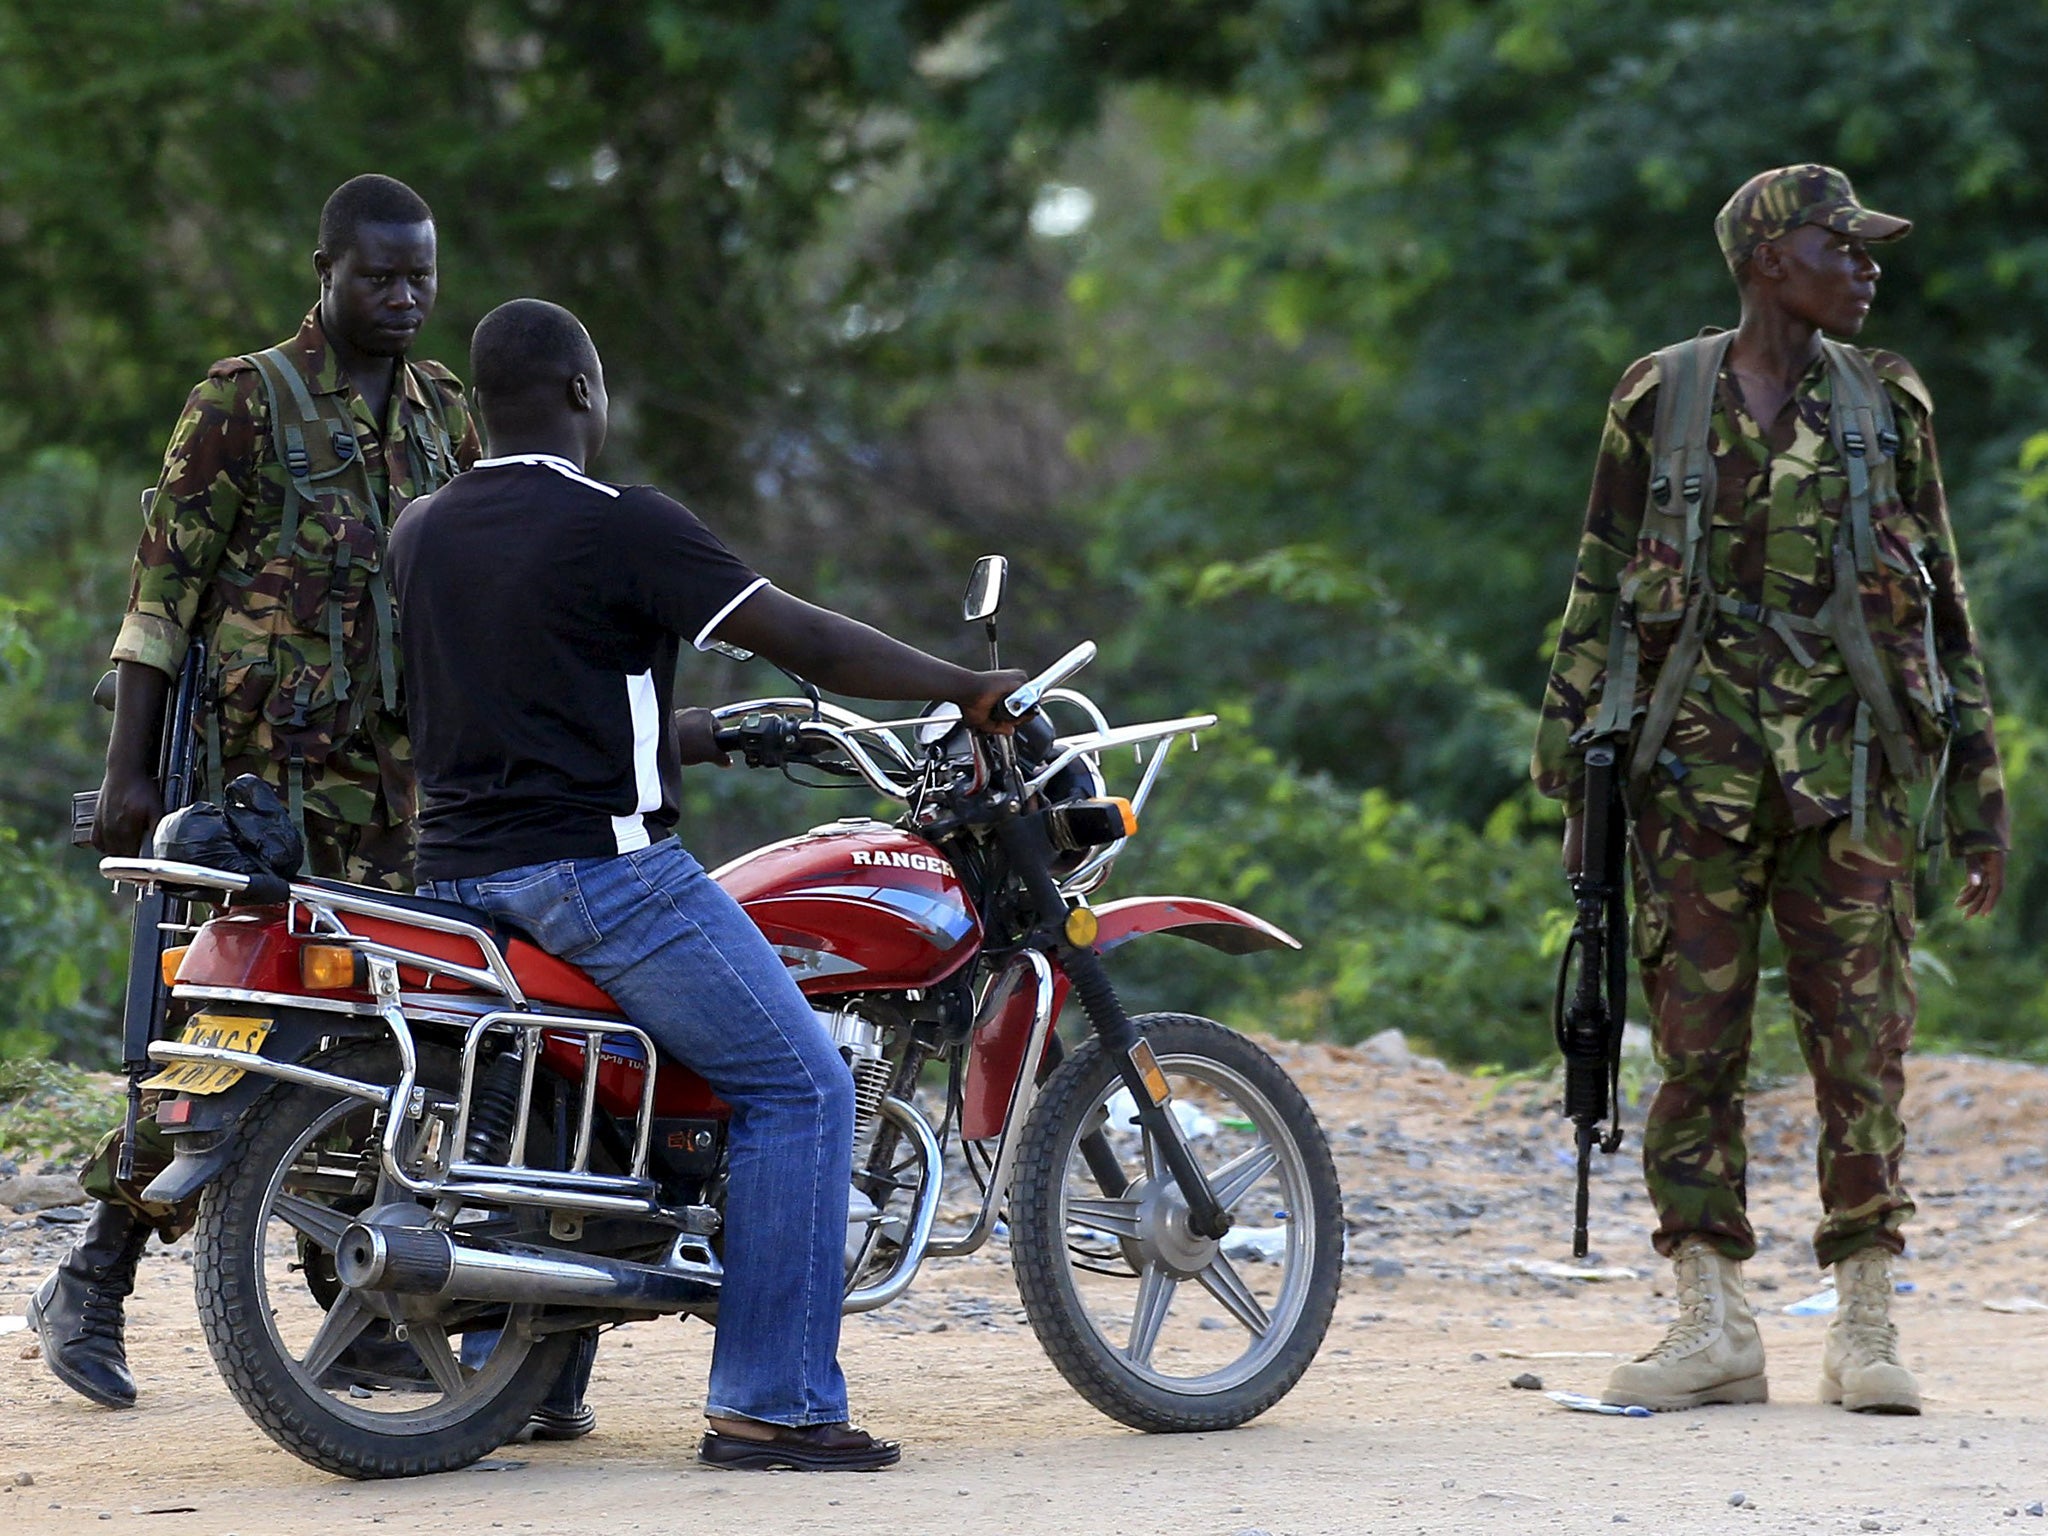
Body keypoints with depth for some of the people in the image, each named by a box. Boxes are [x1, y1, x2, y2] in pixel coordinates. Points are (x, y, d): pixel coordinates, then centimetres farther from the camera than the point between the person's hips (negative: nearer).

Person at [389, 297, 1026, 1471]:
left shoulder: (425, 535, 12)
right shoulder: (620, 527, -12)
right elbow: (805, 639, -11)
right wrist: (969, 691, 0)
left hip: (464, 873, 9)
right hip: (601, 866, -8)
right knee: (800, 1088, -3)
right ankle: (774, 1403, -8)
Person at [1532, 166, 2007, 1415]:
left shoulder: (1887, 407, 8)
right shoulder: (1659, 401, 6)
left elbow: (1943, 602, 11)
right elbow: (1600, 595, 9)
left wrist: (1978, 788, 7)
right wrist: (1571, 763, 4)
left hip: (1846, 763, 0)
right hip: (1697, 763, 0)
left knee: (1863, 1042, -3)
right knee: (1695, 1042, 0)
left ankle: (1867, 1326, 5)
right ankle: (1714, 1327, 6)